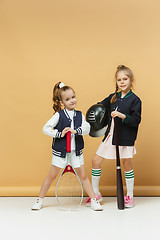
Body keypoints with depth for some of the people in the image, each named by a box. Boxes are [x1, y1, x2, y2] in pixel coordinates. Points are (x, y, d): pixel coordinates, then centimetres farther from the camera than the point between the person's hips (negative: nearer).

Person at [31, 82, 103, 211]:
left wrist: (75, 131, -28)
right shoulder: (59, 115, -6)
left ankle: (94, 200, 14)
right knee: (52, 176, 6)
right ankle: (40, 200, 19)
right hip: (60, 151, -2)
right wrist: (60, 134, -20)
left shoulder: (80, 115, 3)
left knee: (83, 176, 7)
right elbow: (46, 128, -10)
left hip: (76, 151, 2)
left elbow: (87, 128, -12)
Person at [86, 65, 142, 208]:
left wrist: (123, 116, -26)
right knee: (96, 161, 4)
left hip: (125, 137, -5)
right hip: (110, 135, 5)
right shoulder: (113, 97, 8)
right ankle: (96, 193, 18)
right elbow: (102, 106, 23)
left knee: (127, 164, 6)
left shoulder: (134, 100, -7)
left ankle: (130, 196, 22)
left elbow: (136, 121, -13)